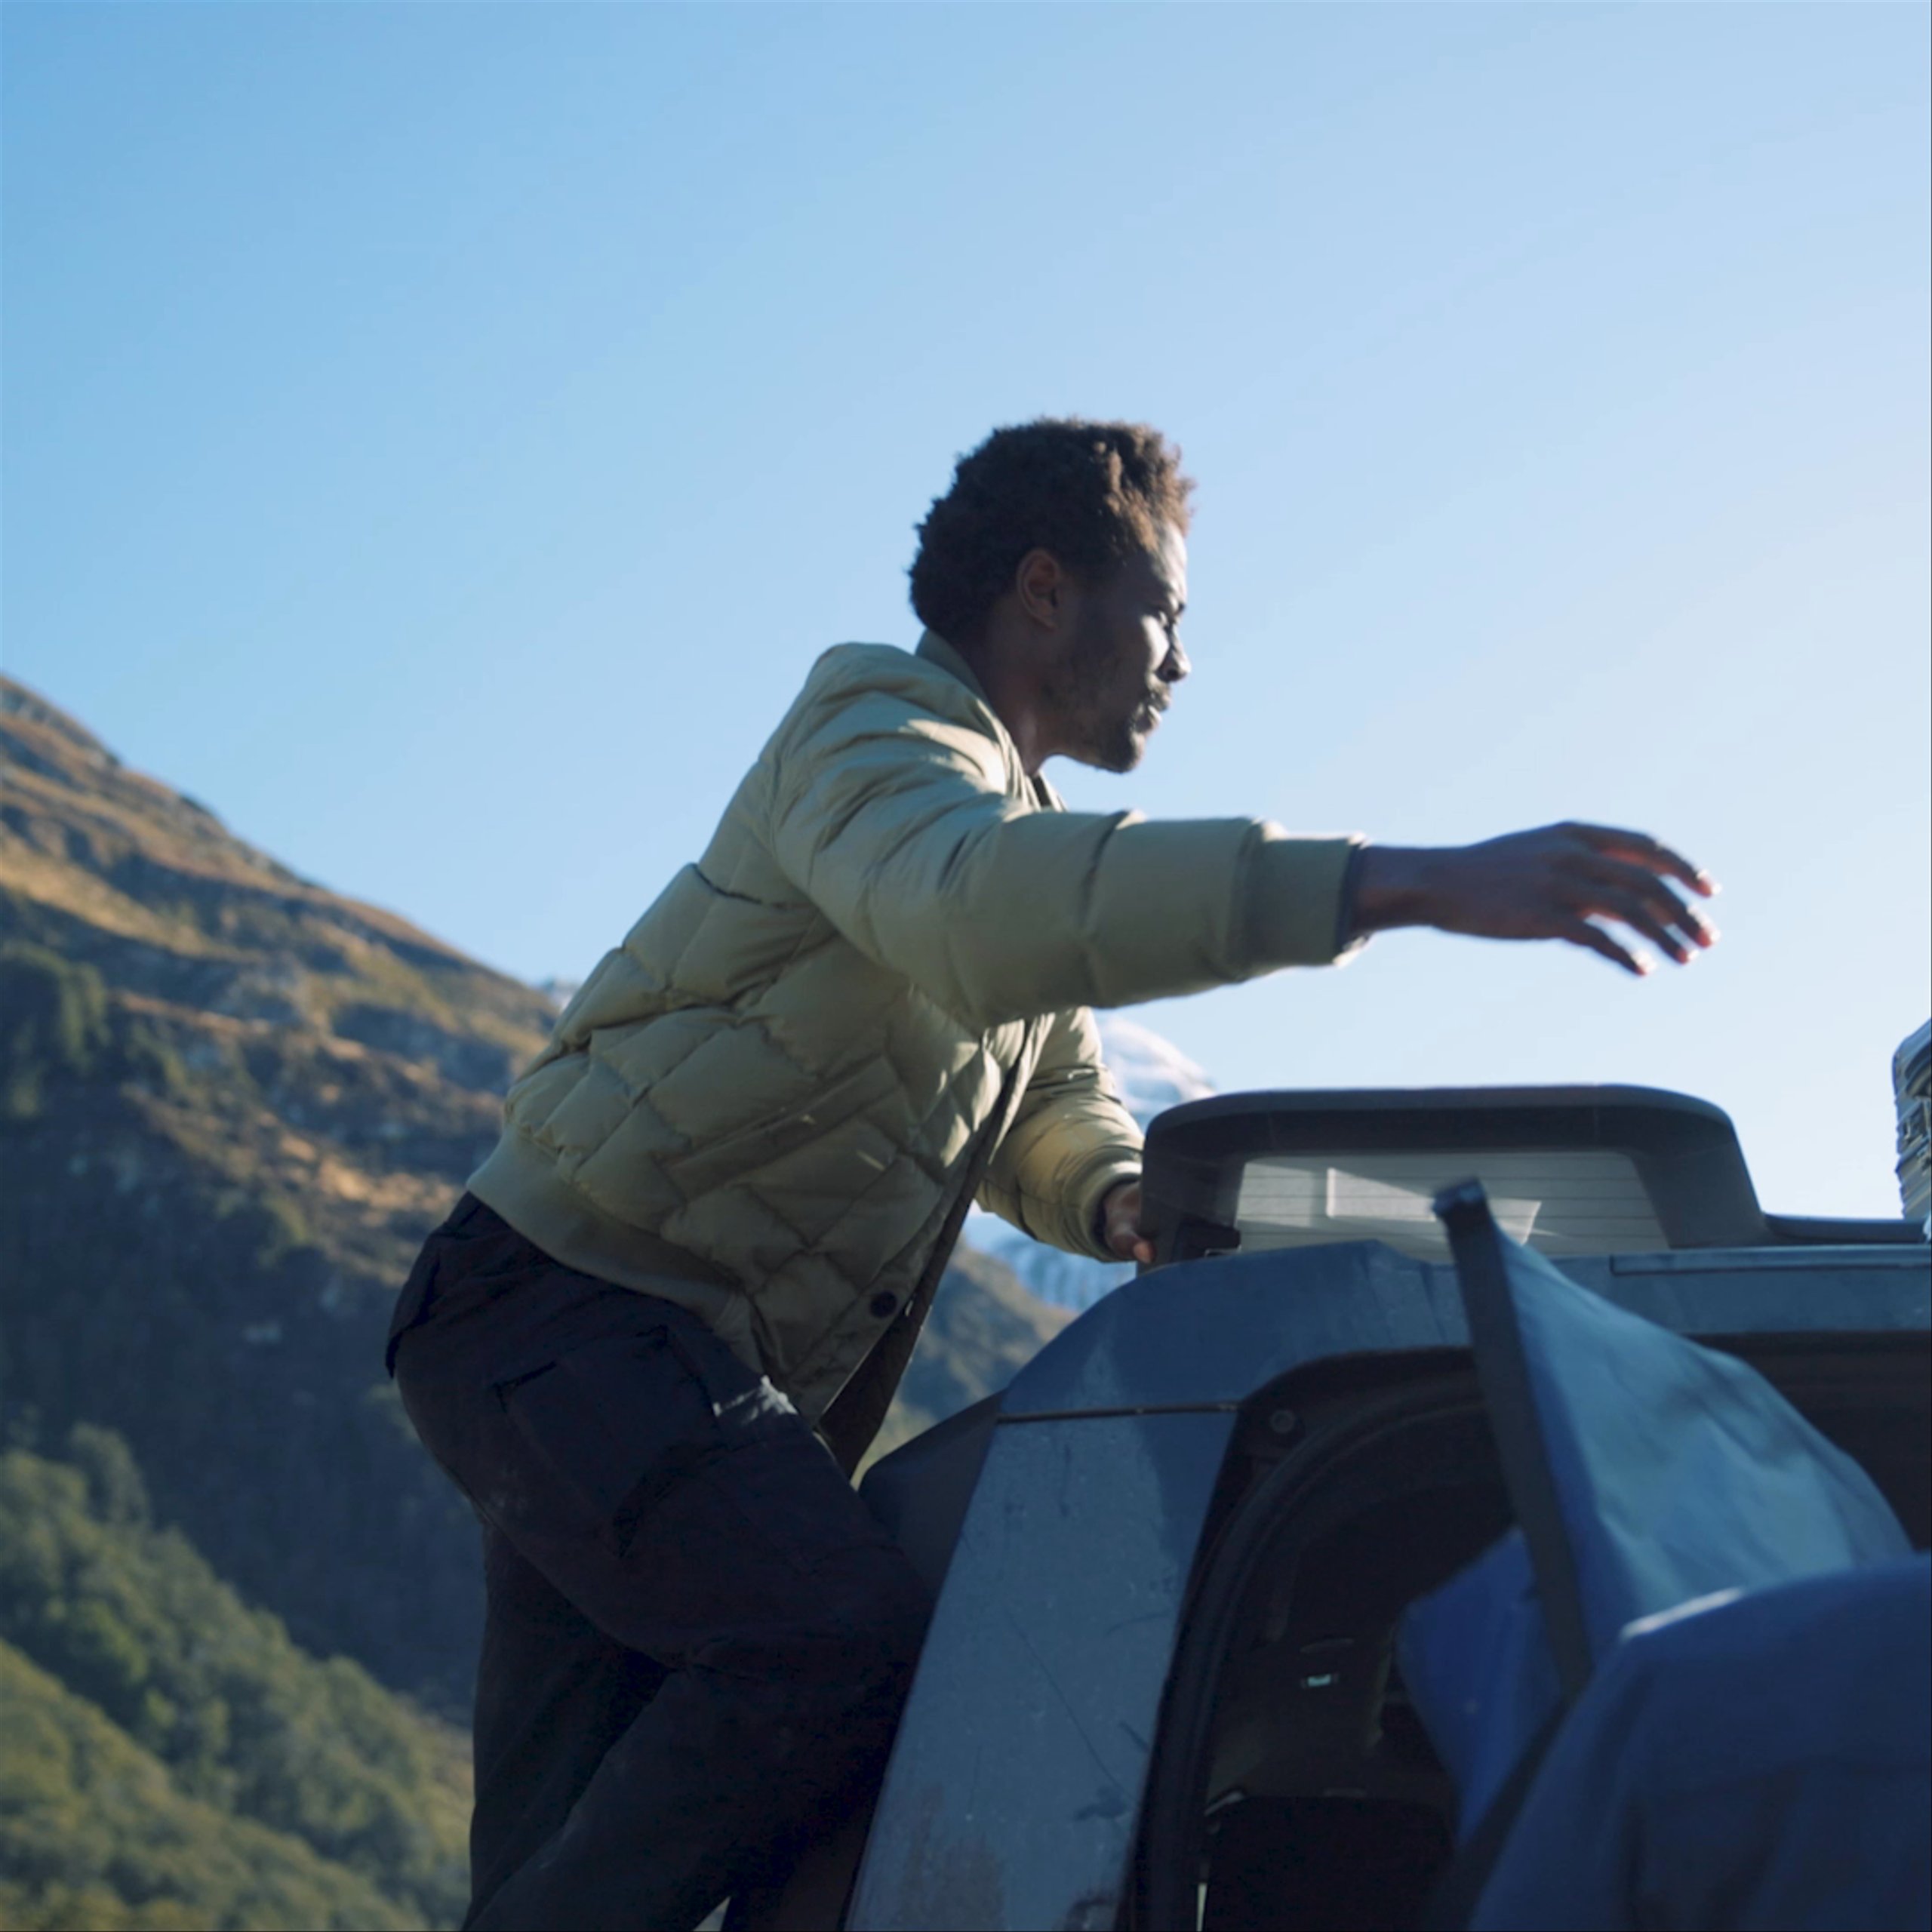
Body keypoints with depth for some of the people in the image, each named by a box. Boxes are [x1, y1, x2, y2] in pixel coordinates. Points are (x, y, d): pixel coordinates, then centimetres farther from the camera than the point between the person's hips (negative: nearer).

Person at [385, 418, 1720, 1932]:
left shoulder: (1026, 821, 21)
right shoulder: (874, 728, -11)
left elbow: (1053, 1102, 27)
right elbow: (971, 908, -36)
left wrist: (1124, 1200, -1)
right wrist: (1403, 883, -45)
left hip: (716, 1375, 10)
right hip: (567, 1303, -9)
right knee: (847, 1646, -28)